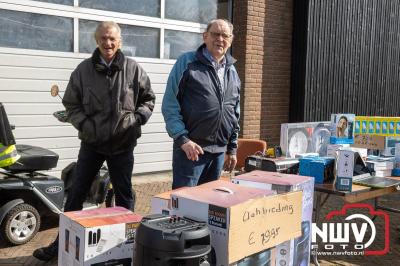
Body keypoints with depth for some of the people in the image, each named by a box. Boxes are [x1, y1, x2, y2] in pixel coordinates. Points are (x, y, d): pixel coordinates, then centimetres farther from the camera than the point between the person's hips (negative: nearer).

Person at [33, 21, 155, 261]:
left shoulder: (133, 69, -3)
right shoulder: (83, 70, -1)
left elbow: (148, 99, 7)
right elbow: (71, 104, 4)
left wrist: (137, 119, -8)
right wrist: (84, 124, -10)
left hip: (123, 144, -1)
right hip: (92, 142, 1)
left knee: (124, 194, 11)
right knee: (77, 193, 8)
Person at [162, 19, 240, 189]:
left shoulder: (232, 72, 14)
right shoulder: (187, 63, -4)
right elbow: (170, 105, -8)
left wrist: (232, 149, 17)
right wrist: (183, 139, -16)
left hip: (219, 151, 6)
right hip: (190, 148, -5)